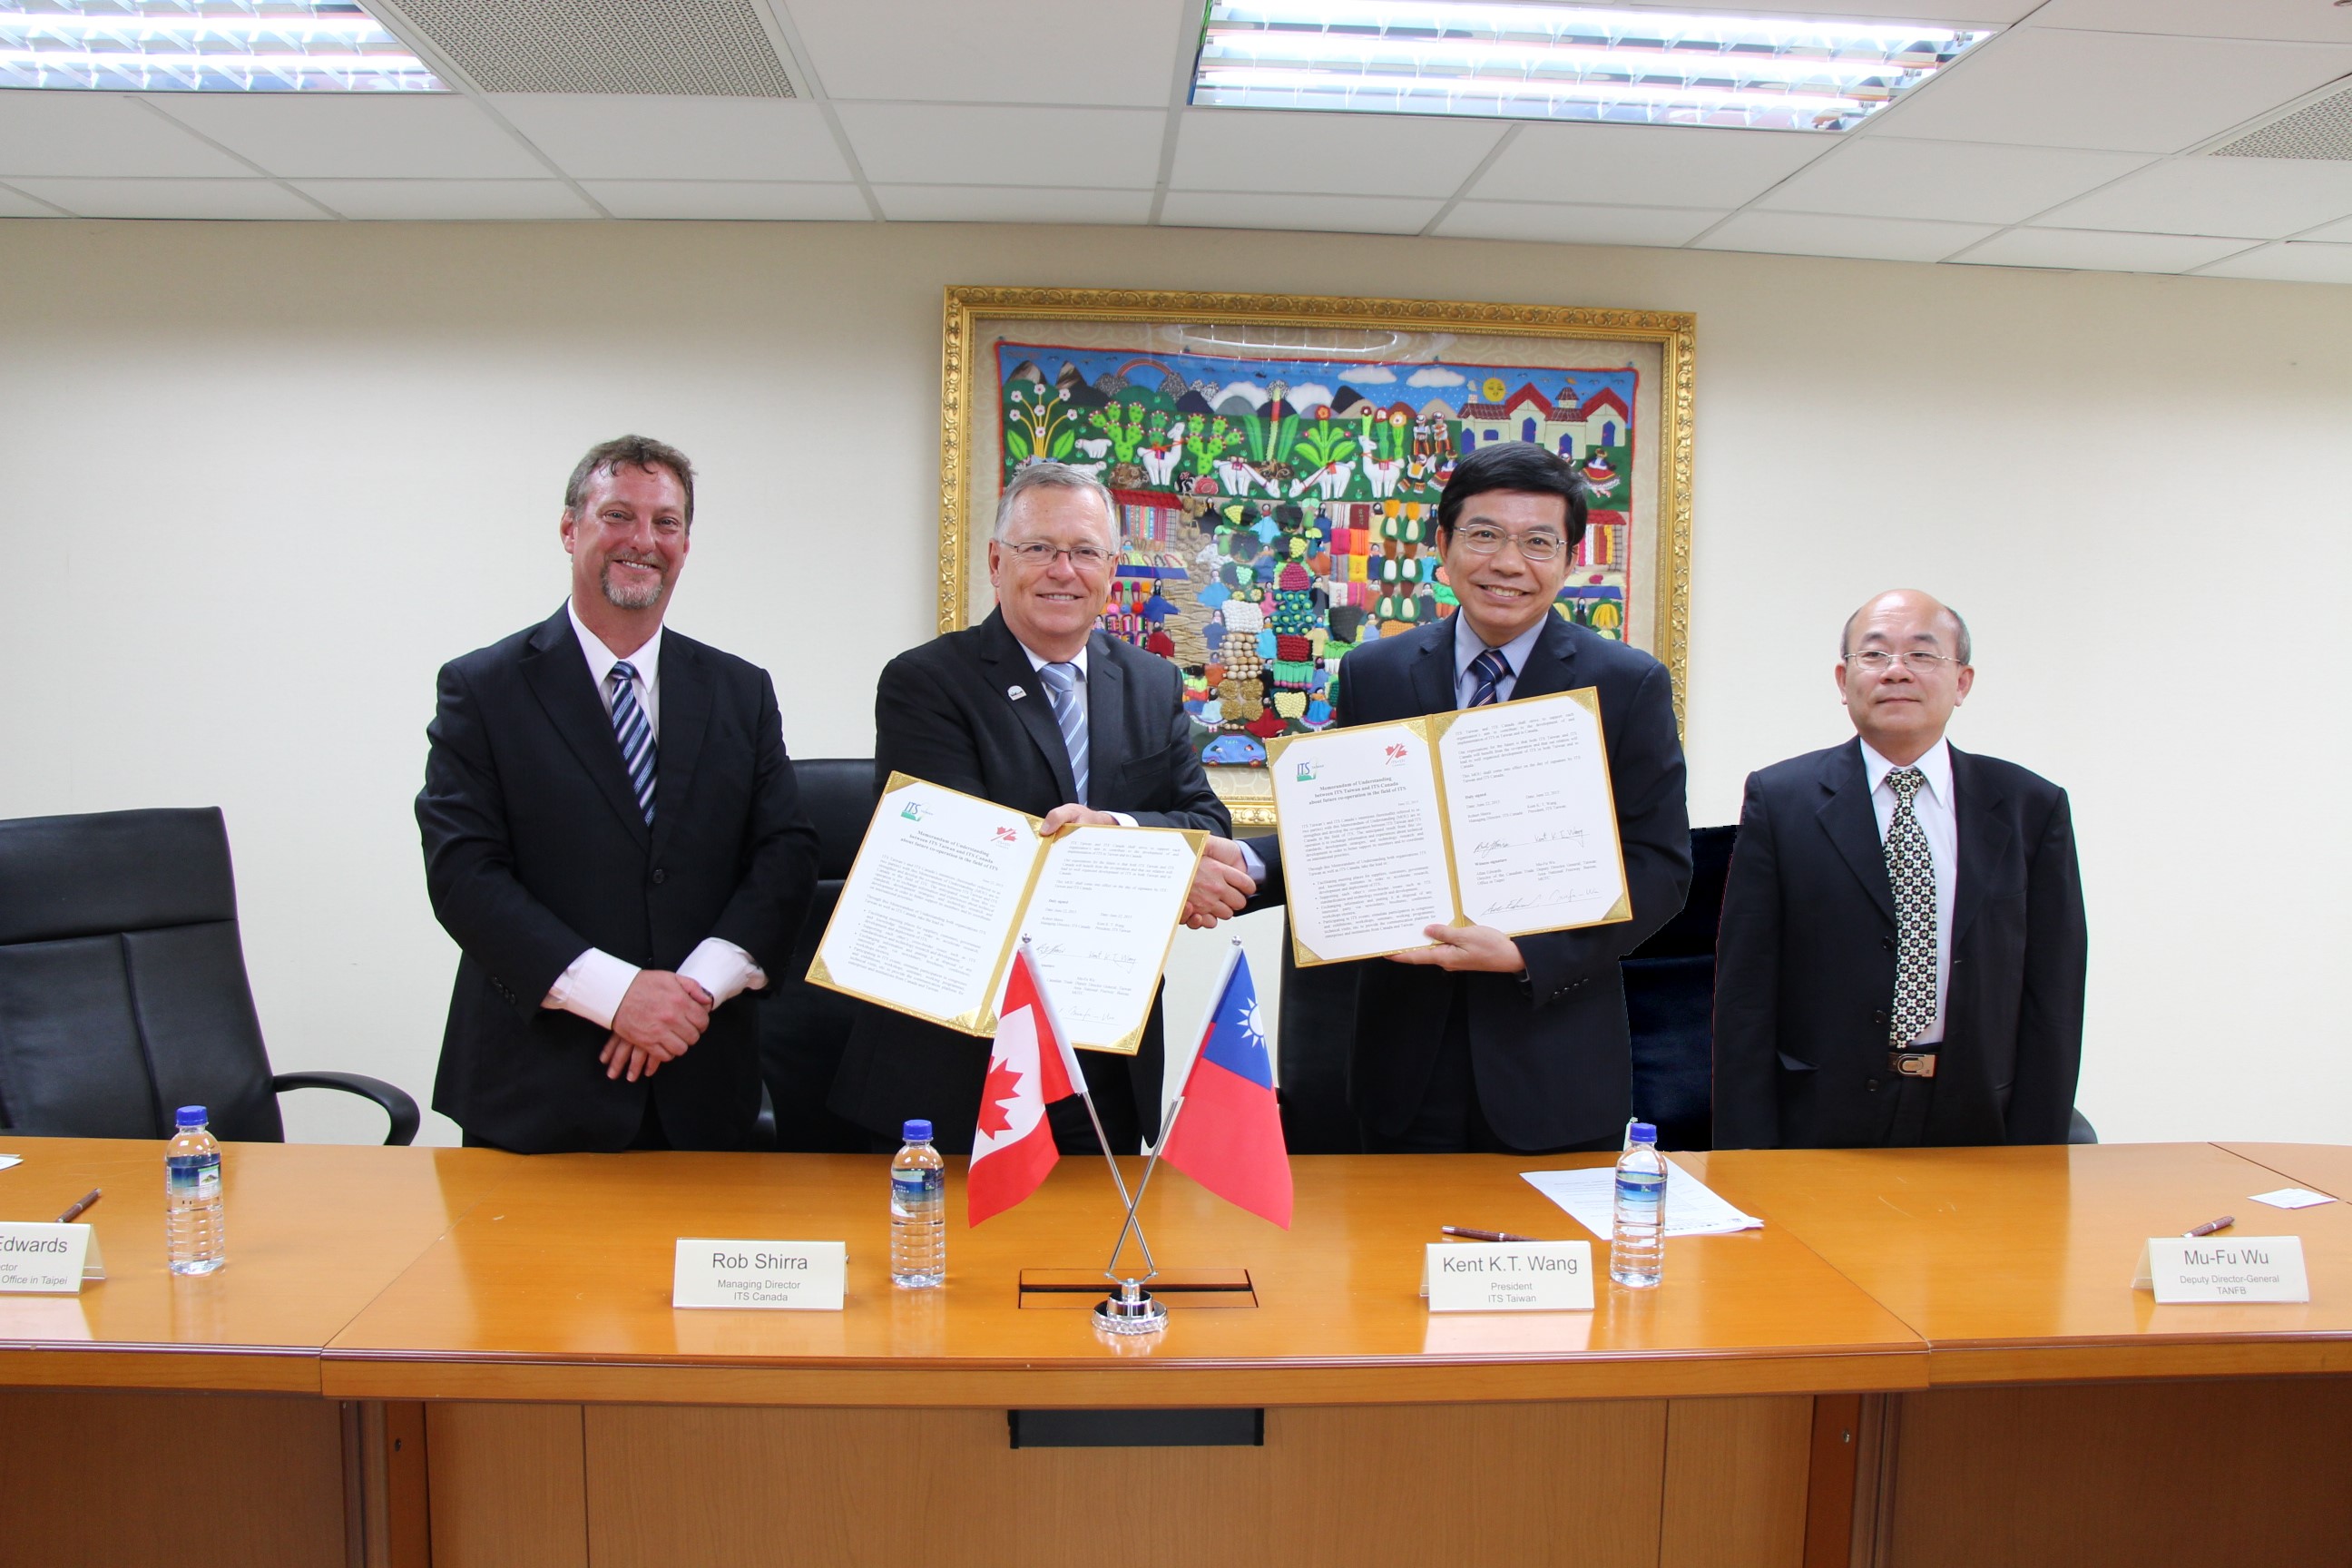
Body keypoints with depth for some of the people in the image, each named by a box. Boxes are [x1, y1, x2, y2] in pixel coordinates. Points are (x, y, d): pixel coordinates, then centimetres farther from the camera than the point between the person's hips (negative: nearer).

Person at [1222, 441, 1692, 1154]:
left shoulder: (1630, 685, -3)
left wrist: (1527, 952, -19)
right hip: (1406, 1052, 2)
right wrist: (1249, 864, -14)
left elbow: (1660, 865, -6)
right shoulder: (1374, 673, 4)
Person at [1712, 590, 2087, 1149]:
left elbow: (2051, 1002, 2)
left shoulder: (2033, 808, 3)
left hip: (1975, 1126, 2)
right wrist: (1751, 1161, -8)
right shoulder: (1780, 798, -2)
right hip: (1818, 1131, -1)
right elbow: (1745, 994, -4)